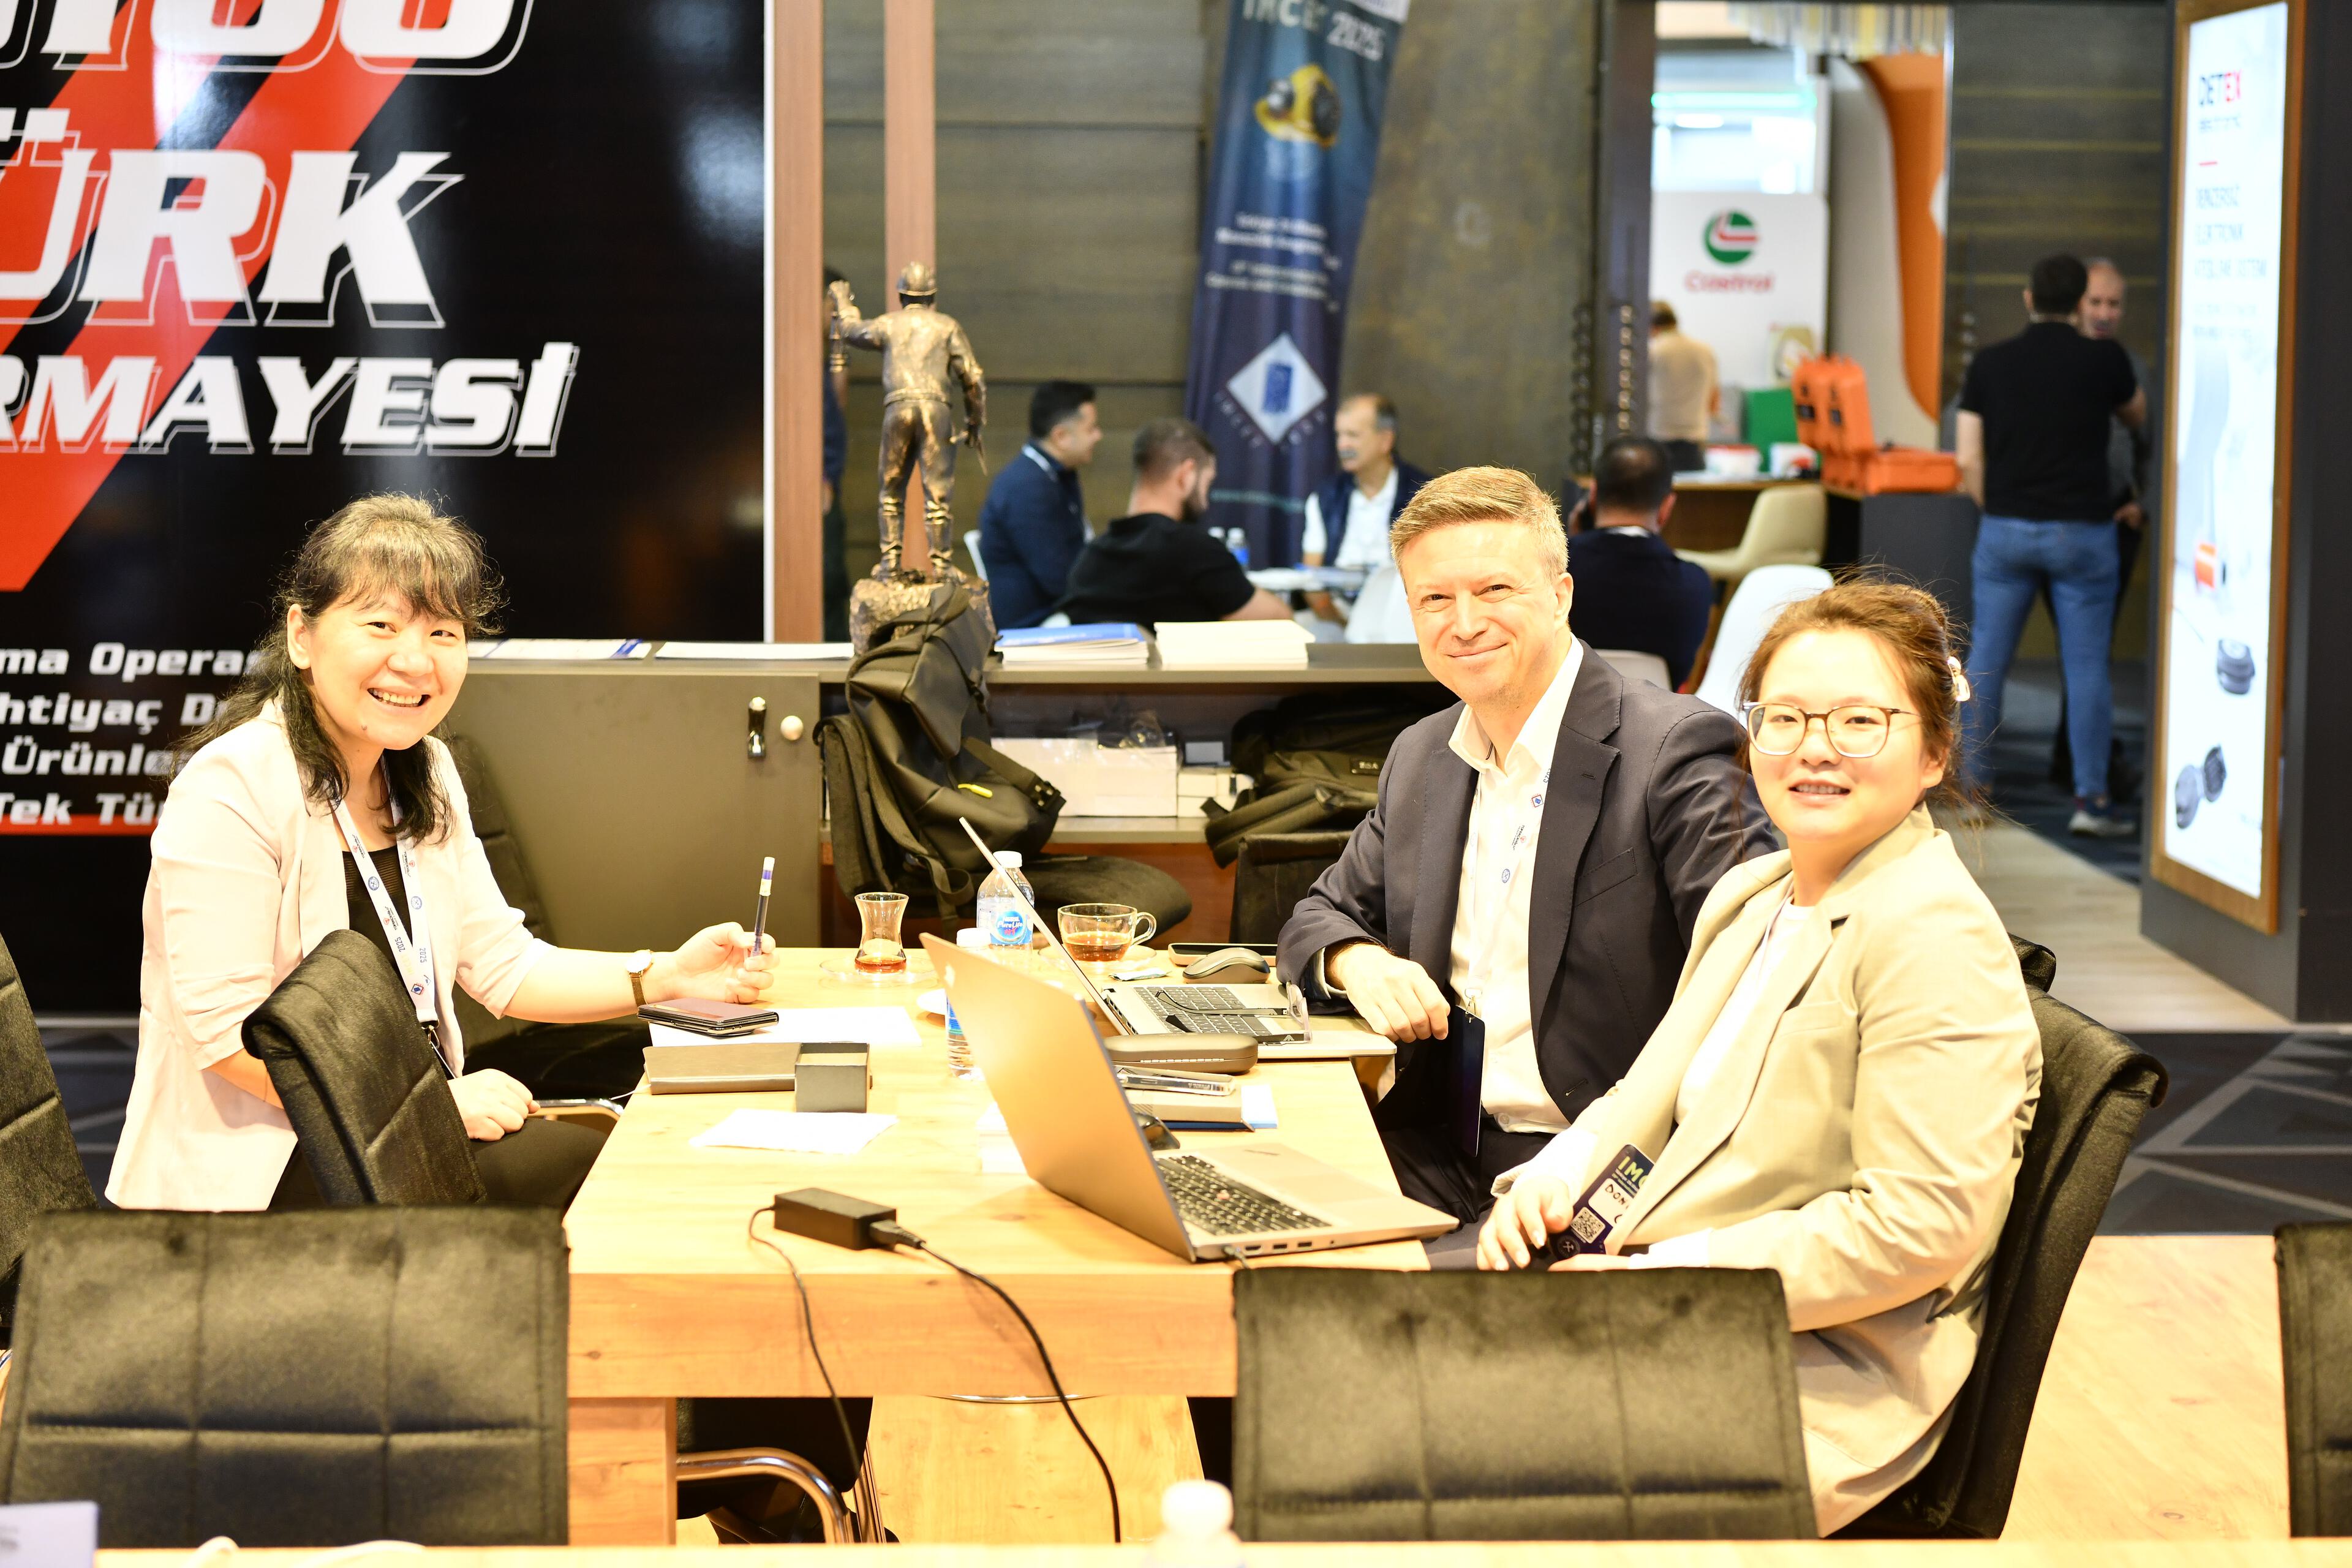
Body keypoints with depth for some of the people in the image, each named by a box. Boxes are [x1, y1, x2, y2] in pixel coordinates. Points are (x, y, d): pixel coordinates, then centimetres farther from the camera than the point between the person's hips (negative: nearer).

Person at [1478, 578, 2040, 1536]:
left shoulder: (1935, 939, -15)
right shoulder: (1748, 900, 15)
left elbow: (1923, 1226, -21)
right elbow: (1650, 1099, 20)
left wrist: (1657, 1280, -22)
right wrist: (1553, 1179, -4)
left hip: (1823, 1391, -8)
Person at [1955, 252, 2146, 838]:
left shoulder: (1989, 364, 1)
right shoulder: (2103, 359, -5)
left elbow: (1969, 460, 0)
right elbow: (2138, 416, 16)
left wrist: (1996, 511, 13)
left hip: (2005, 530, 2)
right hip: (2081, 533, -2)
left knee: (1986, 658, 9)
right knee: (2086, 667, 2)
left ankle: (1970, 784, 12)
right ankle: (2091, 800, 1)